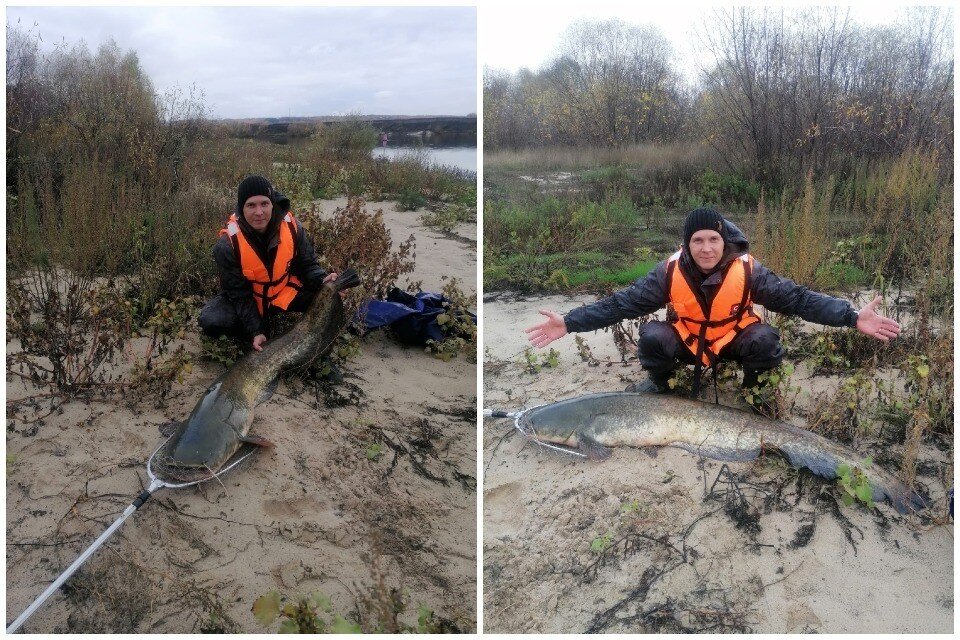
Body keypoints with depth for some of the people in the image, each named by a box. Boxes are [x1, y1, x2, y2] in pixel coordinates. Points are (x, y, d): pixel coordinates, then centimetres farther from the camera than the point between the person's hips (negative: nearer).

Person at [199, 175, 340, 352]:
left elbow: (307, 264, -5)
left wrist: (323, 280, -27)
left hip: (284, 294, 2)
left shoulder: (291, 227, -19)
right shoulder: (227, 244, -26)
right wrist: (256, 332, -28)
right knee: (211, 321, -29)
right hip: (245, 298, -1)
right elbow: (239, 295, -20)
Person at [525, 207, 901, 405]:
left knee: (764, 340, -32)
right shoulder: (670, 272, -24)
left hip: (733, 340, 0)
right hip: (685, 341, 0)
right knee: (652, 337, -31)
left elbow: (797, 298, -24)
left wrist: (852, 317, -36)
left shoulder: (747, 270, -25)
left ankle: (756, 384, 4)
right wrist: (569, 323, -33)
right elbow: (622, 303, -24)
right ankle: (660, 383, 3)